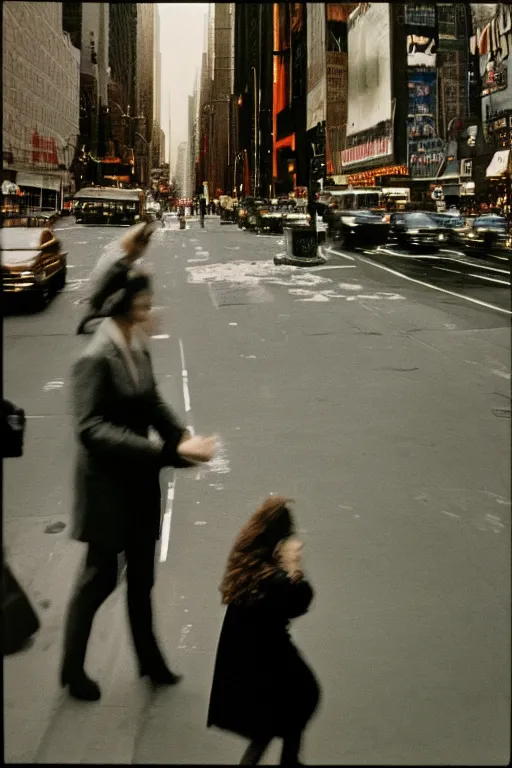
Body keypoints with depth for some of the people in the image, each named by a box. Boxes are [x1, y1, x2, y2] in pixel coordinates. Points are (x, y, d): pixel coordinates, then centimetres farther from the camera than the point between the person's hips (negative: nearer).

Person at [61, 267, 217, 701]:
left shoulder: (139, 348, 1)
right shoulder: (95, 360, -22)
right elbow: (90, 429, -27)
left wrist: (182, 437, -8)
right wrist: (163, 451, -33)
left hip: (139, 481, 7)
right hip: (106, 485, -7)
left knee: (142, 577, 18)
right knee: (101, 577, 7)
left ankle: (149, 658, 35)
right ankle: (72, 669, 27)